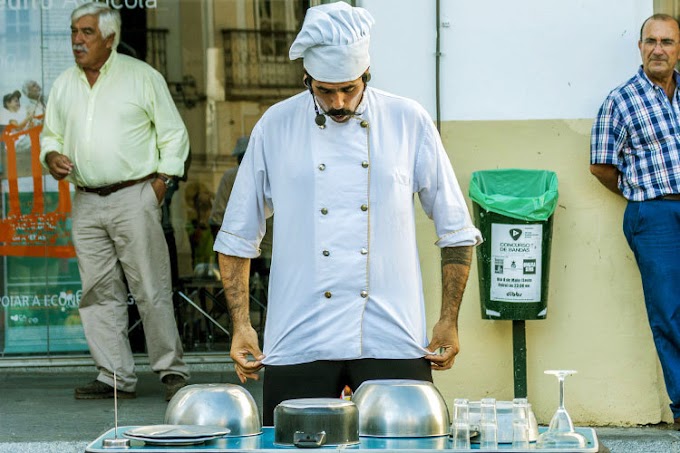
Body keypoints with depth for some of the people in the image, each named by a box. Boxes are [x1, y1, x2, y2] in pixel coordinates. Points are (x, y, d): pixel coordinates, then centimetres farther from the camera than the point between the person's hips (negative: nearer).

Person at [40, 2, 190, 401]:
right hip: (86, 202, 5)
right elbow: (51, 135, 23)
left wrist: (159, 184, -5)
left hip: (133, 197, -5)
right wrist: (52, 157, 0)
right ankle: (116, 376, 9)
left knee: (151, 289, -7)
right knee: (99, 292, 3)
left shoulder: (143, 77, 2)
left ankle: (172, 371, -1)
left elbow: (173, 134, 3)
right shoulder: (64, 84, 15)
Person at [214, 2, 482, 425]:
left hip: (392, 342, 0)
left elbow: (456, 231, 9)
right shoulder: (275, 127, 4)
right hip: (299, 342, 0)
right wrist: (241, 326, 4)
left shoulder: (410, 123, 3)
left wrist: (449, 321, 5)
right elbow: (238, 237, 10)